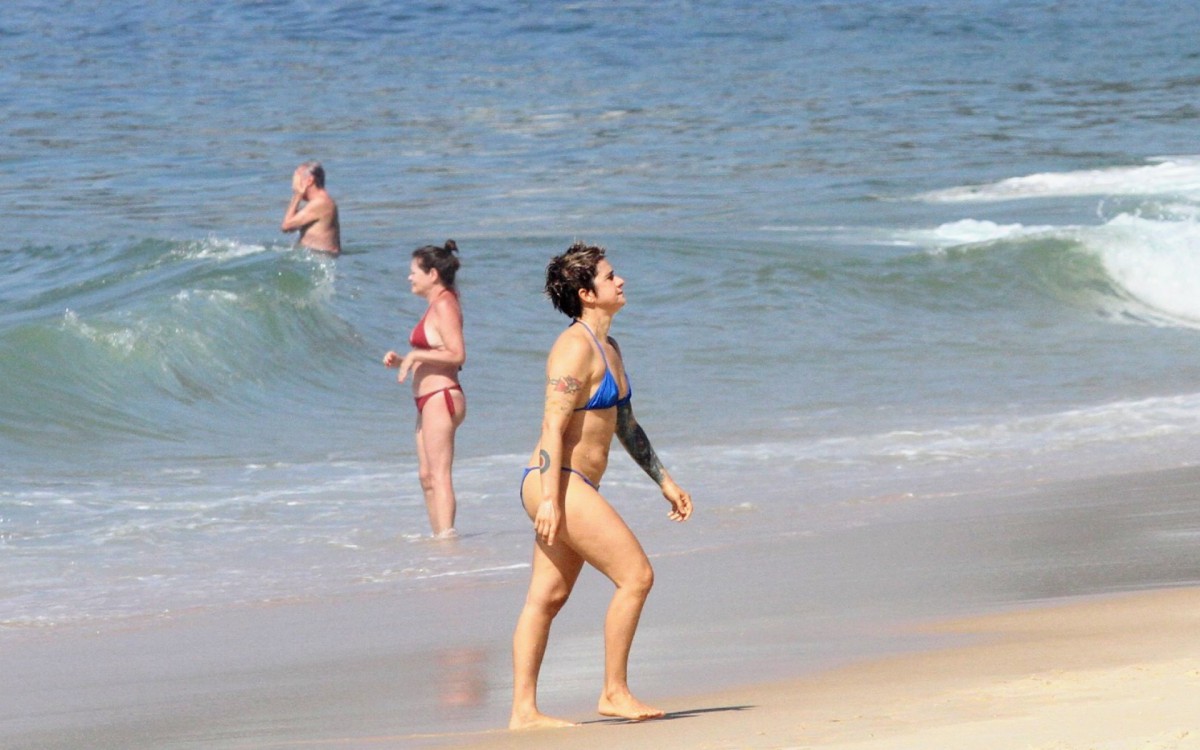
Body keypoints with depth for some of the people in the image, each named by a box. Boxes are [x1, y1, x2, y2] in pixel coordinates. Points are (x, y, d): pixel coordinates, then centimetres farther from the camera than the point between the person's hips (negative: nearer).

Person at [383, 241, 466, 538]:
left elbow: (456, 355, -21)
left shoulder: (444, 305, -12)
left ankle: (446, 536, -18)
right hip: (430, 400, 11)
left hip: (441, 398, -11)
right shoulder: (438, 305, 19)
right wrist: (402, 360, 11)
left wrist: (415, 356, -17)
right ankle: (439, 536, 10)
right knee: (428, 476, 9)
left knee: (438, 474, -14)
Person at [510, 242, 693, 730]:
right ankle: (614, 692, -2)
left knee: (547, 597, 7)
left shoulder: (608, 349, 18)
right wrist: (549, 498, -24)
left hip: (576, 489, 10)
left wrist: (666, 483, 27)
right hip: (559, 484, -10)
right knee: (636, 575, -8)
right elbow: (553, 425, -19)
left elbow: (626, 425, 26)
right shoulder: (576, 347, -13)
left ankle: (523, 710, 6)